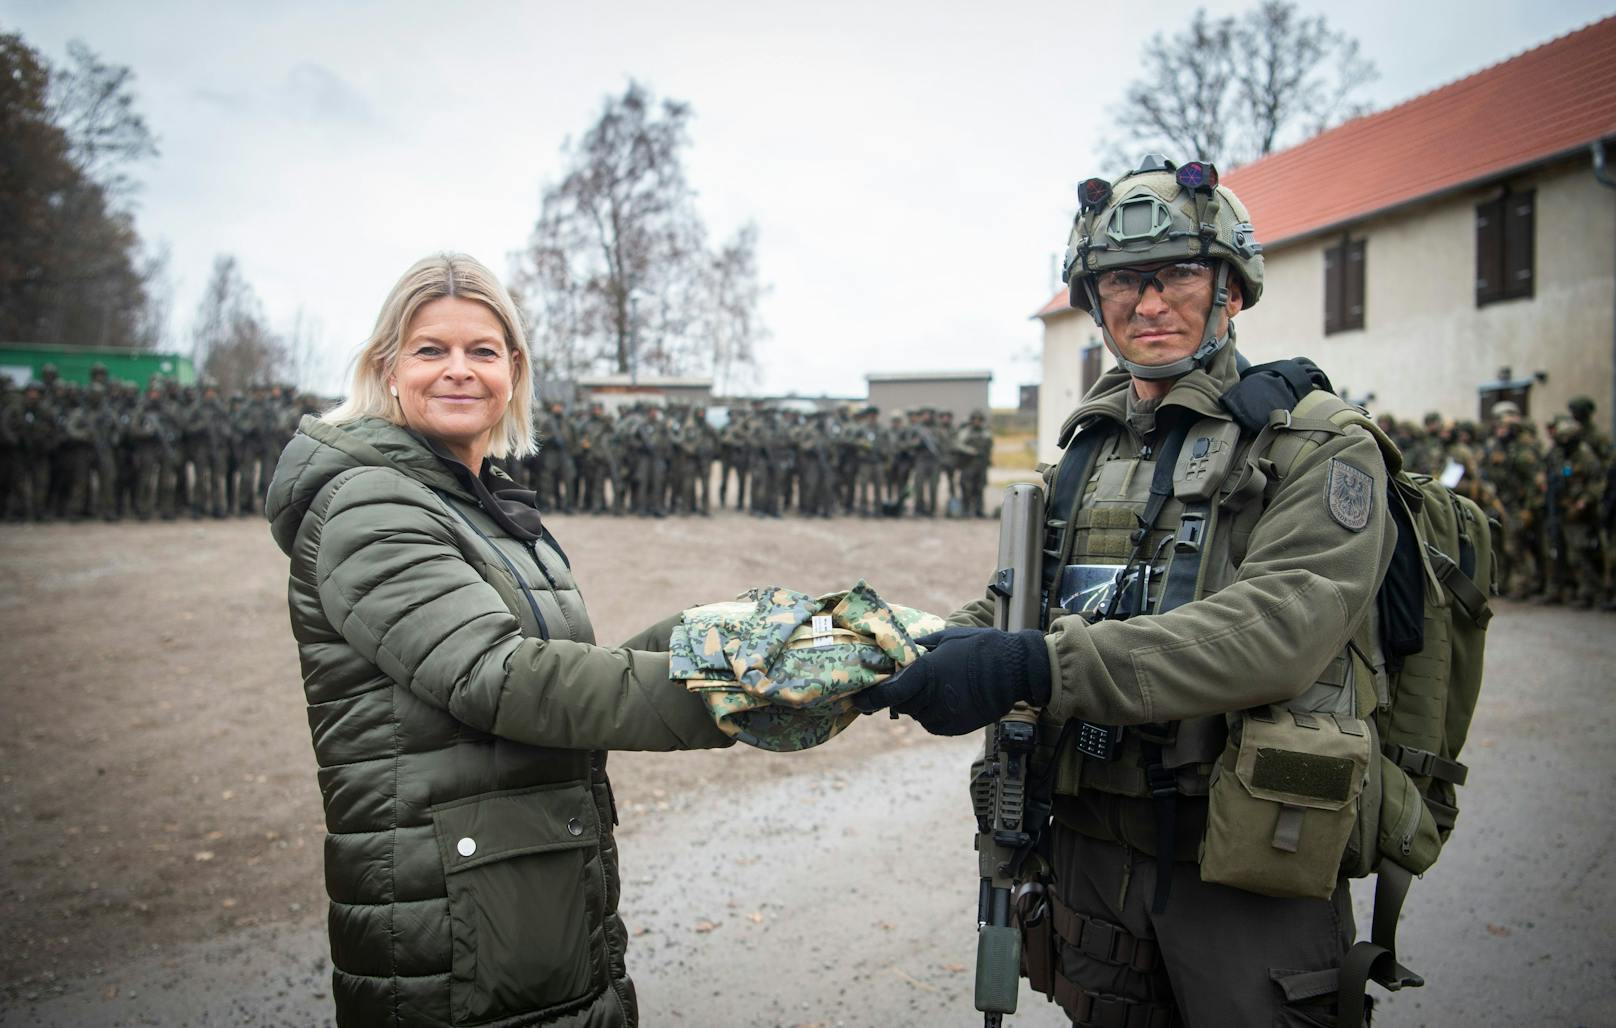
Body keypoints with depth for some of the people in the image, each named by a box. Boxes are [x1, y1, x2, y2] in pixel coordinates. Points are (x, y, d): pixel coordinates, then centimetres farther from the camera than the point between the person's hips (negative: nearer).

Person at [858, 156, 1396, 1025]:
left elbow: (1275, 632, -25)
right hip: (1089, 855, 6)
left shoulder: (1321, 452, -9)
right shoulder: (1084, 456, 11)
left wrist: (1040, 666, -33)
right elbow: (1007, 612, 11)